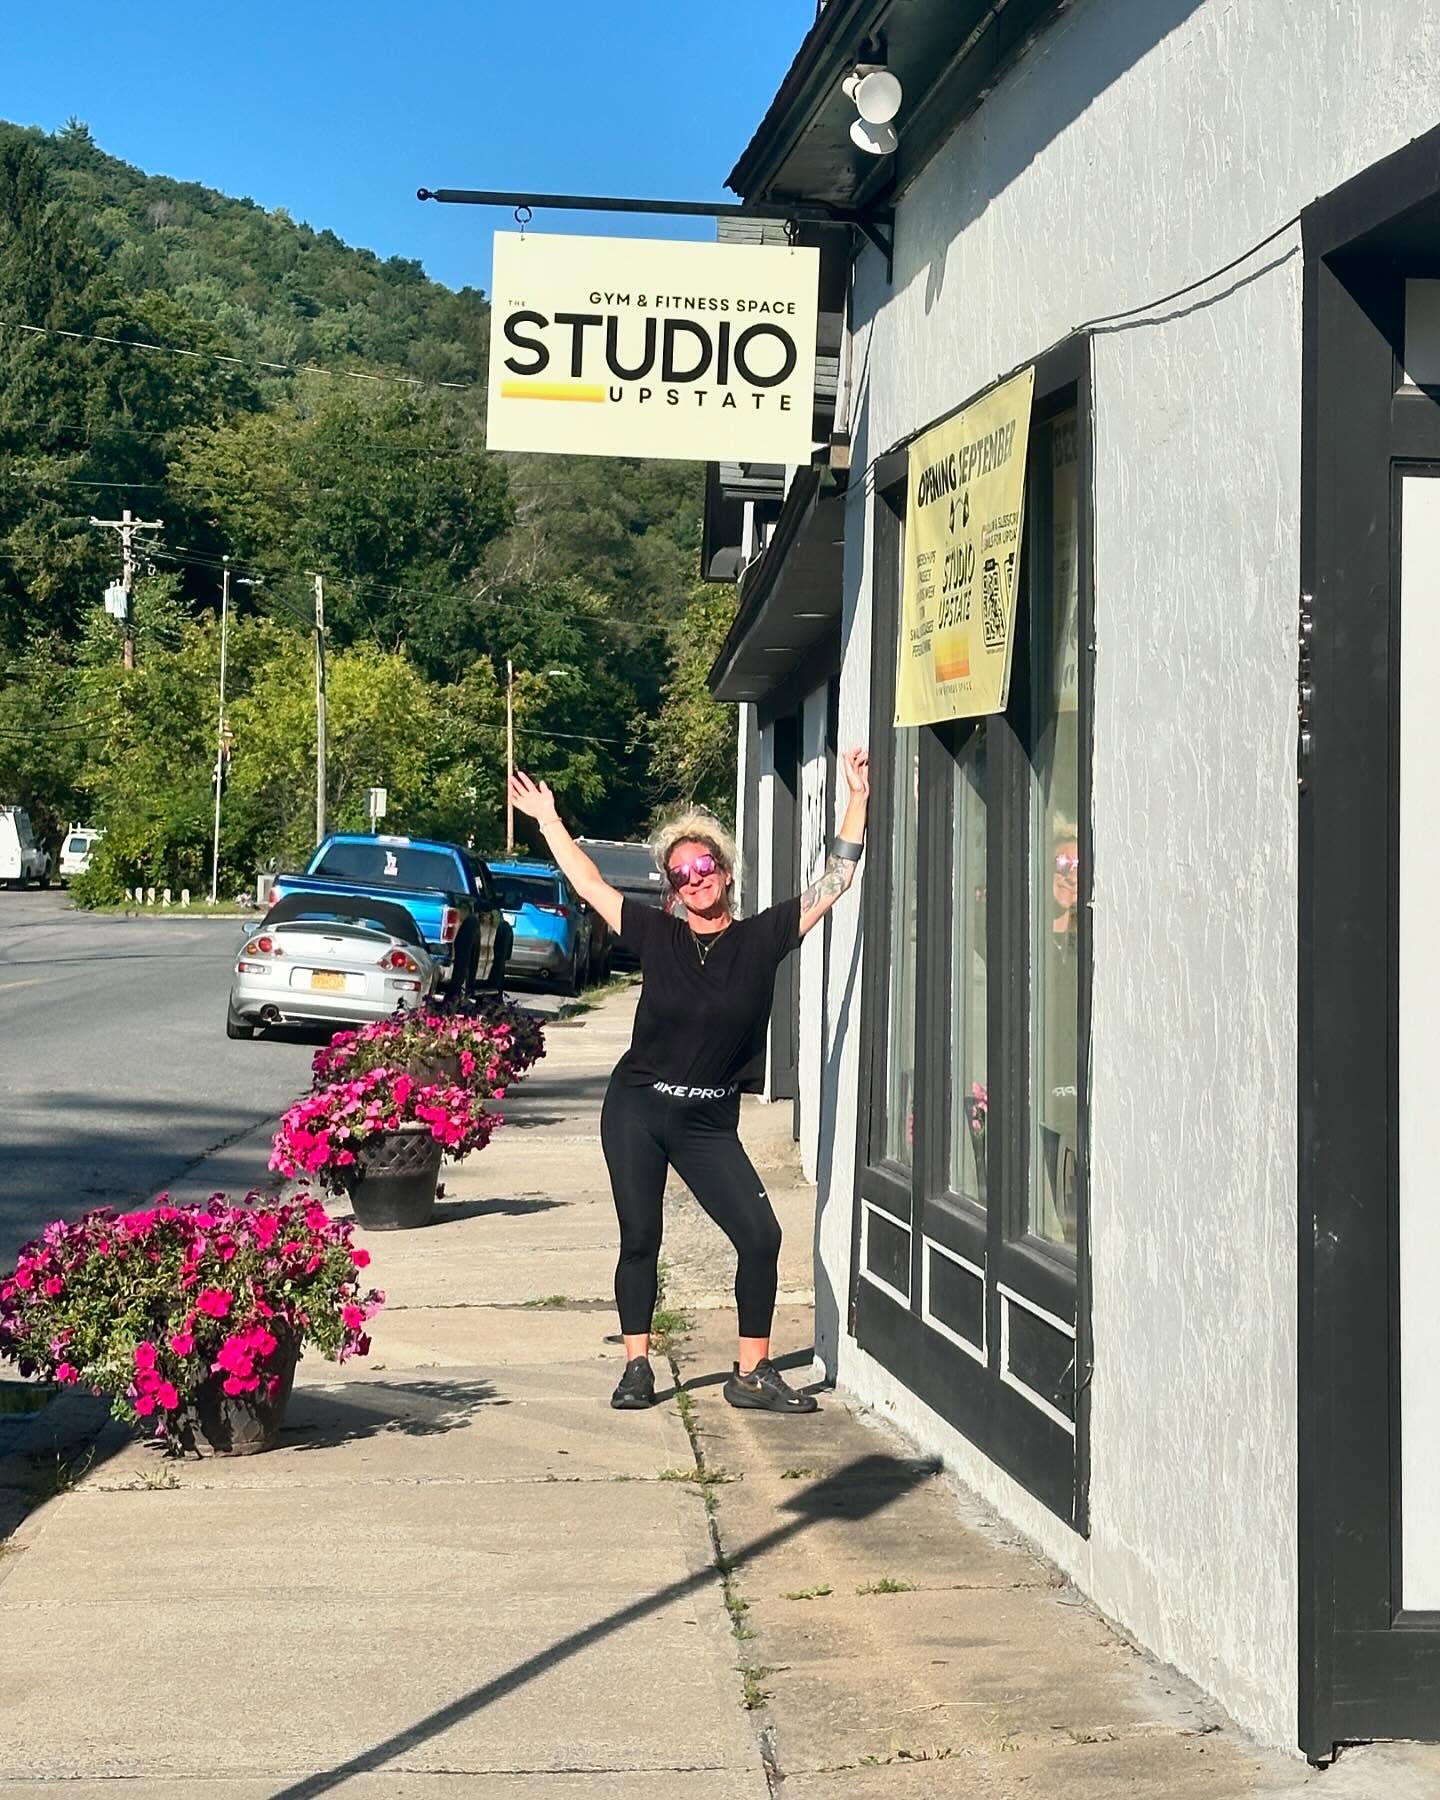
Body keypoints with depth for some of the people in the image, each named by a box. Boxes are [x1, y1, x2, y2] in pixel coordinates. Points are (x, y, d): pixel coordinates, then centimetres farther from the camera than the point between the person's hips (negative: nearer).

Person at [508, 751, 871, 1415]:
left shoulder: (761, 939, -1)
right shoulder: (658, 936, 0)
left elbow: (835, 880, -1)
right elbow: (588, 883, 9)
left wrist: (857, 797, -4)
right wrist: (546, 819, 13)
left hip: (709, 1123, 0)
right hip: (636, 1110, 0)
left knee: (760, 1237, -9)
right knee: (640, 1240, 4)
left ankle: (752, 1374, 2)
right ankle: (636, 1368, 16)